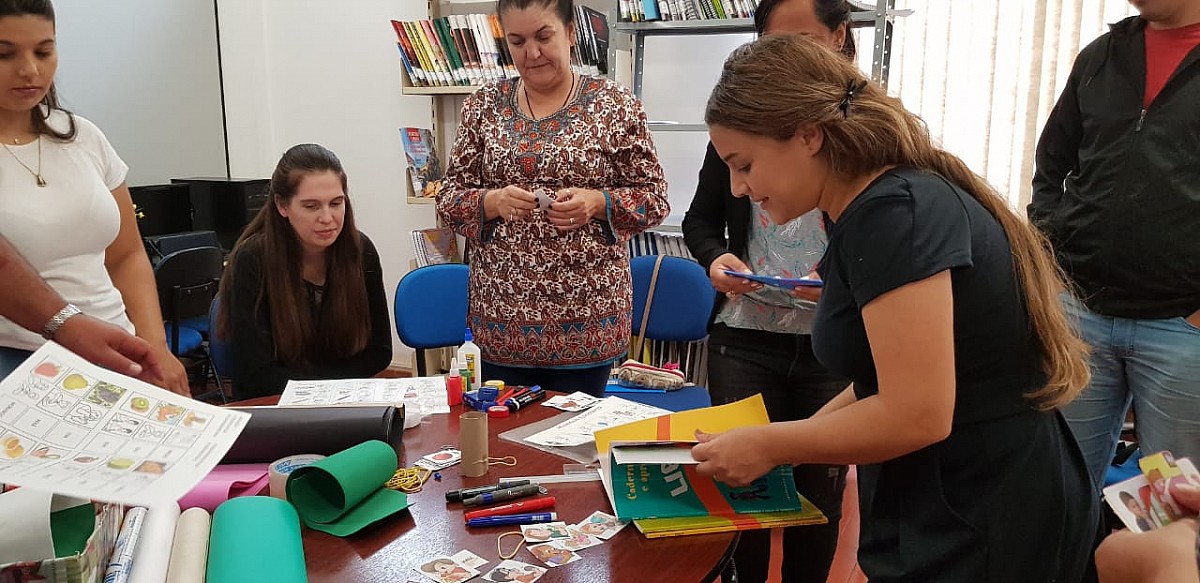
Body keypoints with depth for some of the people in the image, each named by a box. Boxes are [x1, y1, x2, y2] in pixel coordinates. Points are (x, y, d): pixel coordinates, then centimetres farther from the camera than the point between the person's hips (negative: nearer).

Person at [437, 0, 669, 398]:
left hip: (585, 315, -2)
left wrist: (596, 202, -17)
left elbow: (653, 198, 1)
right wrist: (494, 201, -15)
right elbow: (449, 199, 6)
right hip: (502, 315, 2)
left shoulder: (614, 105, -1)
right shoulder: (483, 106, 6)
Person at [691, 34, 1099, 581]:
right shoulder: (876, 208, 8)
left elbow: (917, 416, -26)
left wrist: (769, 447, -15)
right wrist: (790, 436, 5)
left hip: (976, 534, -9)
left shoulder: (893, 212, -22)